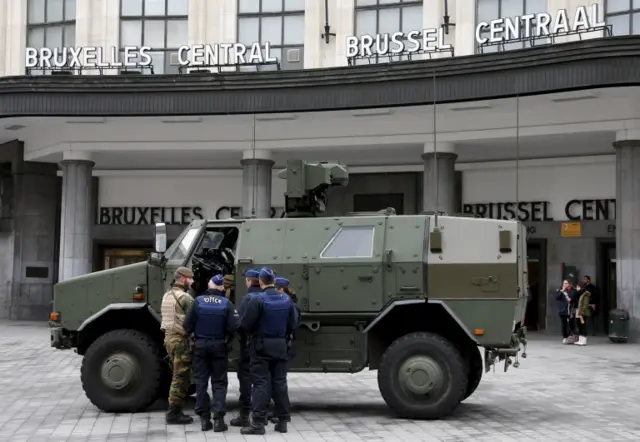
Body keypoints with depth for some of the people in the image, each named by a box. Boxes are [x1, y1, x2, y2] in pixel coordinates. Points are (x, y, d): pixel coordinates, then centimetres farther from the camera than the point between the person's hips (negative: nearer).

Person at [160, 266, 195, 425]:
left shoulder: (167, 295, 15)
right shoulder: (184, 297, -14)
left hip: (169, 337, 9)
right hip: (180, 339, -9)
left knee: (178, 376, 16)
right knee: (181, 377, -4)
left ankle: (174, 411, 19)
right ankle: (174, 413, -2)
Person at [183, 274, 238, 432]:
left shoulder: (198, 301, -6)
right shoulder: (227, 303, -7)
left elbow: (187, 325, -9)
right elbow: (233, 327, -15)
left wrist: (195, 334, 12)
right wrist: (226, 340, 4)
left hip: (200, 345, 1)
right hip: (219, 346, -1)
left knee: (201, 382, 8)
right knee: (219, 383, 6)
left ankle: (204, 418, 8)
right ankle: (218, 419, -2)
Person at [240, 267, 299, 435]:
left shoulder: (257, 300, -14)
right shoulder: (287, 299, 5)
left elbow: (245, 324, -16)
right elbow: (293, 323, 7)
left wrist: (253, 333, 5)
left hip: (262, 346, -5)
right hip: (280, 346, 5)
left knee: (261, 383, -3)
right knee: (279, 382, 11)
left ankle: (258, 422, -5)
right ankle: (283, 421, 14)